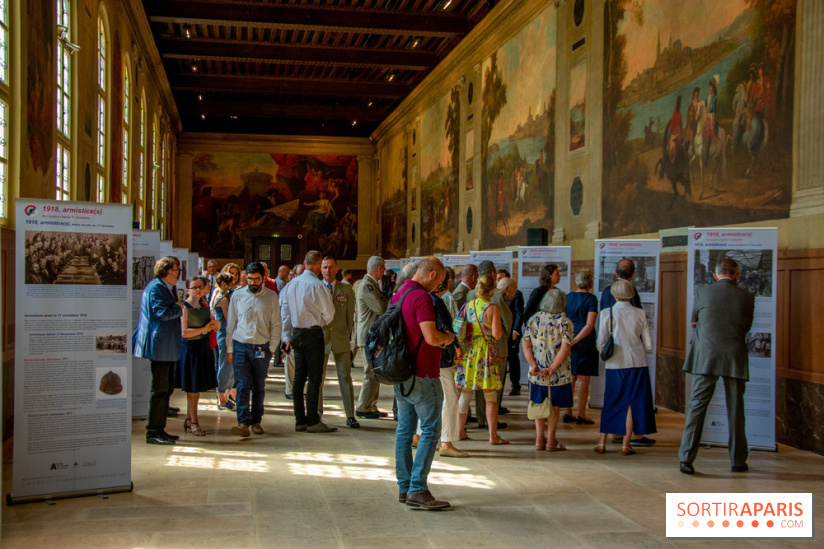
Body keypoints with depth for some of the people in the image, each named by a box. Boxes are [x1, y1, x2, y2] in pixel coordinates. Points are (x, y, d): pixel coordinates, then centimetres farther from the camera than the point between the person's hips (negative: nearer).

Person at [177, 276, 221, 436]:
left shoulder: (205, 307, 10)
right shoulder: (184, 307, -11)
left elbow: (216, 328, 14)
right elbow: (184, 333, -18)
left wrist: (215, 324, -9)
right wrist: (205, 328, -11)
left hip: (204, 348, 7)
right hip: (190, 348, -7)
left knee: (198, 387, 11)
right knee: (192, 388, 1)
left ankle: (188, 420, 22)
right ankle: (194, 423, 11)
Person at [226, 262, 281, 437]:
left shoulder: (271, 297, 4)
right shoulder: (237, 296, 5)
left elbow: (276, 325, 7)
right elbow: (231, 324, 10)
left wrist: (271, 348, 0)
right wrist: (229, 349, 6)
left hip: (262, 348, 0)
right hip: (241, 346, 0)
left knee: (259, 387, 8)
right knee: (242, 385, -8)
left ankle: (256, 421, 19)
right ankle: (243, 423, -13)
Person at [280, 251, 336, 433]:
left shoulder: (290, 285, 8)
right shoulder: (317, 285, -14)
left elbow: (285, 313, 12)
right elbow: (329, 312, -11)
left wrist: (287, 336, 18)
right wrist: (322, 323, 11)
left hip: (296, 333, 7)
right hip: (313, 334, -7)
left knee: (299, 377, 10)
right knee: (314, 378, -2)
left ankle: (300, 420, 14)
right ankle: (313, 421, 0)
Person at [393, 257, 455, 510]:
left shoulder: (398, 295, 13)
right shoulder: (421, 297, -17)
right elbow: (432, 337, -25)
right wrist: (447, 337, -3)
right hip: (422, 375, -9)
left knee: (404, 429, 11)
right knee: (430, 430, -4)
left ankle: (404, 487, 17)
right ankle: (417, 490, -6)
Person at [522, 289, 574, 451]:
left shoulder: (534, 319, 3)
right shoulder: (565, 322, -7)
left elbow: (525, 343, -4)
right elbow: (565, 347, -17)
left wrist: (533, 364, -11)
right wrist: (552, 368, -19)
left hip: (537, 372, 3)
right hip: (559, 374, -3)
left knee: (539, 405, 15)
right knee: (554, 407, 9)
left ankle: (540, 439, 16)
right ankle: (551, 441, 13)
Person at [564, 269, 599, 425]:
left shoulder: (568, 297, 8)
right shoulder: (591, 299, -8)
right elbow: (589, 325, -15)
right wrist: (574, 341, -13)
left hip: (568, 341, 5)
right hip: (585, 342, -5)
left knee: (570, 378, 12)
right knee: (583, 380, 0)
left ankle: (568, 412, 15)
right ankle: (581, 415, 2)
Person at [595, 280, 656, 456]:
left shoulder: (607, 314, -4)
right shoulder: (640, 314, 1)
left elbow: (601, 344, -4)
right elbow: (649, 346, 3)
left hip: (615, 364, 0)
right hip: (637, 363, 0)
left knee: (611, 403, 12)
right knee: (633, 402, 8)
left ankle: (602, 443, 12)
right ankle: (625, 445, 7)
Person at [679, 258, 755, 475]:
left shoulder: (703, 291, -1)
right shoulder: (746, 296, 0)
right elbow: (746, 326, 10)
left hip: (705, 357, -1)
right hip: (735, 359, 1)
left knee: (697, 407, 2)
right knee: (735, 410, 11)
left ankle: (686, 458, -3)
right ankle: (738, 461, 21)